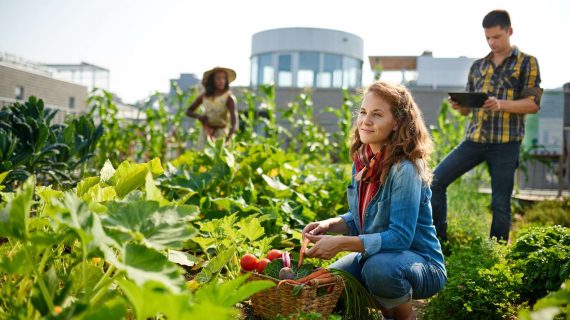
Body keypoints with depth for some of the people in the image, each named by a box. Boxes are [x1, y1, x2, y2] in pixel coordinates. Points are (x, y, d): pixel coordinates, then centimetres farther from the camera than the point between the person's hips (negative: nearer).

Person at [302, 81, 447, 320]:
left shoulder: (405, 170, -24)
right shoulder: (362, 161, 0)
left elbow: (400, 237, -26)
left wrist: (341, 243, -31)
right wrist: (329, 225, -9)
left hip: (422, 264, -7)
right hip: (375, 254, 7)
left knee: (378, 268, -36)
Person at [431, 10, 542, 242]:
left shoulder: (527, 62, 5)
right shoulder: (477, 66, 16)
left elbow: (533, 104, -5)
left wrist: (500, 104, -22)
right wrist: (458, 105, -8)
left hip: (505, 143, -4)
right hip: (474, 139, 4)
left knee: (500, 203, 0)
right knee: (435, 180, -5)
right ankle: (439, 241, 5)